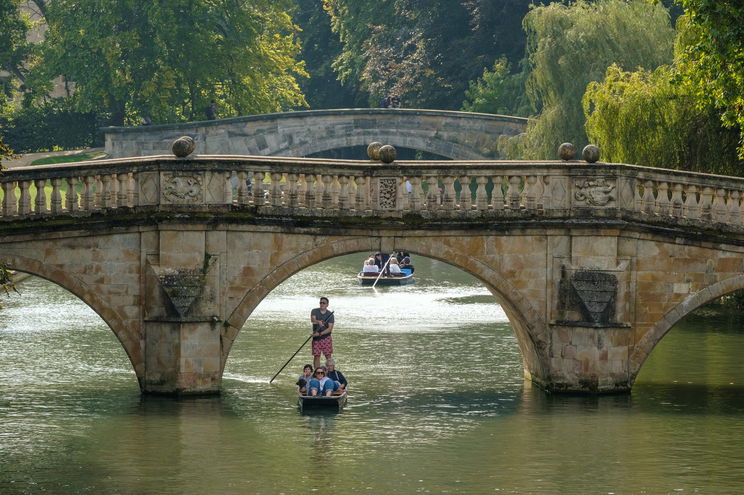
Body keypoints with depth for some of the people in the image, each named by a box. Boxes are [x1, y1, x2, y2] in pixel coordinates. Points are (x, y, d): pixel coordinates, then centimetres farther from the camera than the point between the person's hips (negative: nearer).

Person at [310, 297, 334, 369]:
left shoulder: (330, 314, -1)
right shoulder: (315, 311, 2)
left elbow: (330, 328, -9)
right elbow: (313, 319, -19)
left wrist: (320, 333, -20)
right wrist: (318, 322, -42)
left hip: (326, 337, -1)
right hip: (316, 338, 1)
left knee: (328, 356, -5)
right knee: (316, 356, 1)